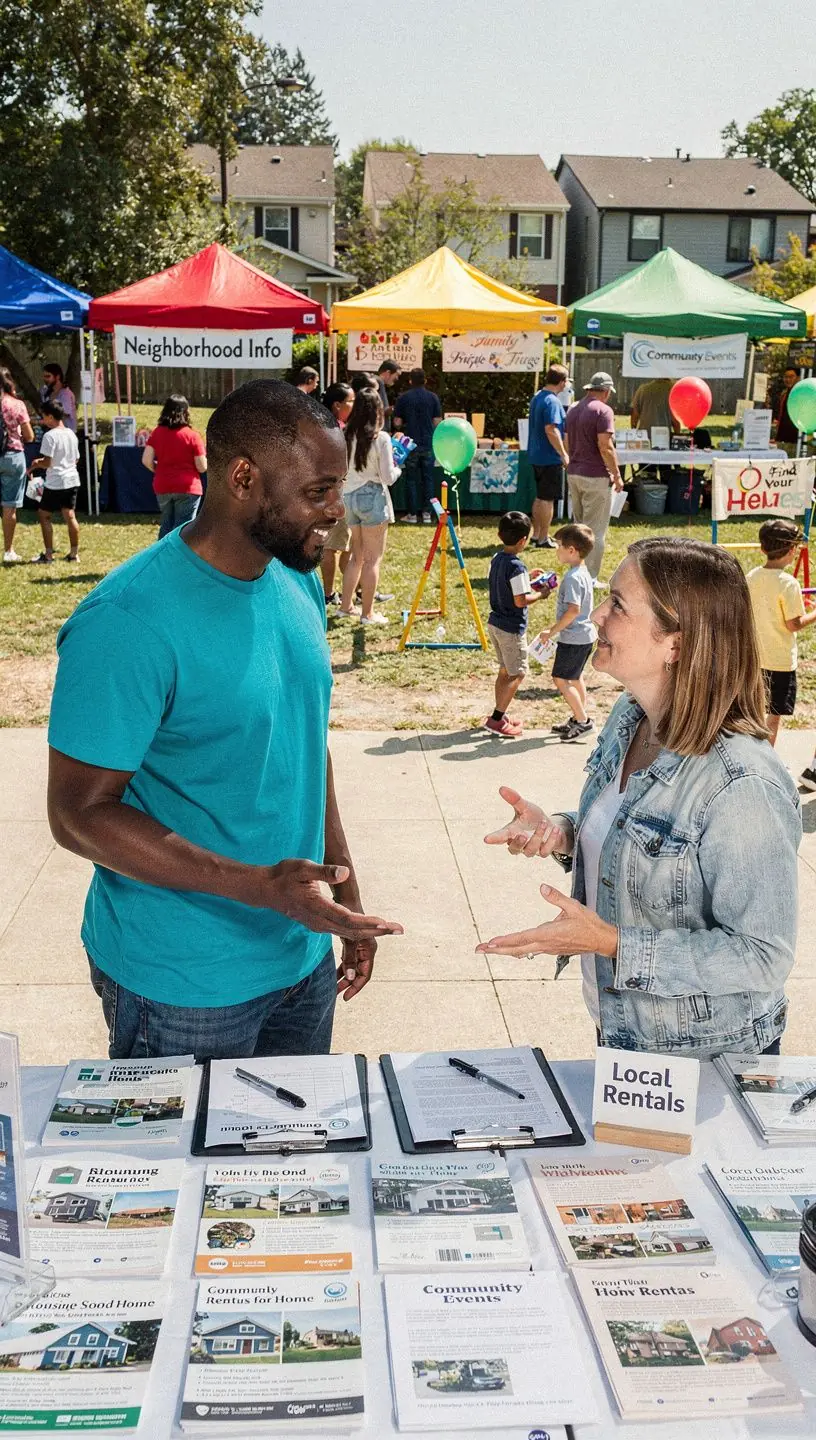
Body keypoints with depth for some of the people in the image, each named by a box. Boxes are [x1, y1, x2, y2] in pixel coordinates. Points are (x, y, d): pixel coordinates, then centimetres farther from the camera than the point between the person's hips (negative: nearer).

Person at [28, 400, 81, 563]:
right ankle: (74, 554, 12)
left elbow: (47, 463, -19)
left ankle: (48, 555, 3)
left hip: (55, 483, -7)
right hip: (72, 480, 7)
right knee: (70, 516, 11)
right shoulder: (71, 434, 9)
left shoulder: (50, 436, -14)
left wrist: (35, 464, 3)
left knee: (44, 515, 4)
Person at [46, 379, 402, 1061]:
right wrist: (261, 885, -30)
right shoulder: (127, 621, -23)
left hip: (303, 955, 7)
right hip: (184, 986, -7)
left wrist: (348, 900, 14)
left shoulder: (299, 585, 2)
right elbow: (80, 813, -22)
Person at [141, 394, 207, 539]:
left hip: (162, 488, 4)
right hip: (187, 488, -4)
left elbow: (146, 461, -1)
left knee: (166, 525, 19)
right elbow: (202, 467, -9)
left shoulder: (156, 433, 1)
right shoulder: (192, 435, -9)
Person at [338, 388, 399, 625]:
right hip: (372, 498, -5)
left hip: (348, 497, 5)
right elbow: (388, 477, -11)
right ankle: (368, 613, 5)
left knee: (357, 556, 20)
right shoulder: (381, 438, -11)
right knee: (373, 559, 3)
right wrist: (397, 467, 9)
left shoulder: (345, 436, 2)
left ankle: (346, 605, 25)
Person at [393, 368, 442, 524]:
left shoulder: (403, 398, -2)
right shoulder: (433, 397, 0)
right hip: (428, 443, 1)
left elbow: (397, 423, -2)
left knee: (411, 479, 5)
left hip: (411, 443, -1)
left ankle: (412, 514, 5)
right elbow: (437, 422, -1)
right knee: (427, 478, 8)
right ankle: (426, 513, 7)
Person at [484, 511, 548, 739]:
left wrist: (527, 578, 15)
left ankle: (499, 717, 25)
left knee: (505, 671, 18)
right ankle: (496, 719, 0)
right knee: (517, 673, 2)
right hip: (512, 628, -9)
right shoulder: (517, 566, -22)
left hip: (495, 623, 9)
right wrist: (541, 594, -9)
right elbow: (520, 600, -23)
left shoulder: (497, 559, 4)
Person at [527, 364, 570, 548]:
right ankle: (543, 539, 5)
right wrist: (564, 454, -20)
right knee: (548, 499, -1)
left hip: (536, 455, 9)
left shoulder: (537, 397, 11)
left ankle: (536, 534, 24)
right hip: (550, 457, -9)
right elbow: (551, 430, -25)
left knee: (540, 497, 17)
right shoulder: (552, 401, -19)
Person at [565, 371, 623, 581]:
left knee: (578, 526, 17)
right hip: (596, 476, -8)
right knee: (595, 529, -2)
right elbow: (605, 446, -19)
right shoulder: (603, 410, -13)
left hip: (573, 474, 8)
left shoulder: (573, 410, 13)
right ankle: (590, 578, -1)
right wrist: (617, 474, -13)